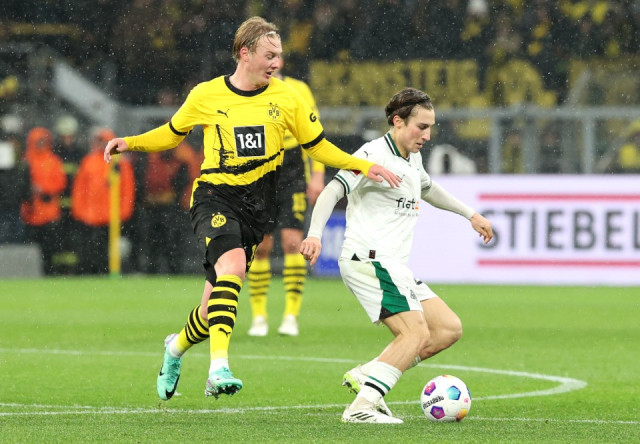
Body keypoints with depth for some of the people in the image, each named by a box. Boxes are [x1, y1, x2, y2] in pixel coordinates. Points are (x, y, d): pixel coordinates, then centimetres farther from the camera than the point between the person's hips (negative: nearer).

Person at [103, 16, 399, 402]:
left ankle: (178, 347, 37)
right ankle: (219, 367, -40)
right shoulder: (206, 96, 1)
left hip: (256, 203, 3)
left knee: (215, 305, 3)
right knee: (232, 264, -32)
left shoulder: (286, 98, 5)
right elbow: (171, 134, 17)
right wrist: (130, 143, 1)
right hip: (214, 195, -3)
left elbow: (318, 146, 13)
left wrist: (364, 166, 2)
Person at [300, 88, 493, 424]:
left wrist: (470, 214, 45)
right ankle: (361, 407, -25)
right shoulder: (375, 154, -12)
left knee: (449, 329, 5)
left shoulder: (412, 158, 17)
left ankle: (364, 376, 3)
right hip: (369, 260, -10)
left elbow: (428, 189, 40)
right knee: (416, 334, -22)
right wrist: (315, 233, -39)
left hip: (393, 266, 10)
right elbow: (333, 190, -24)